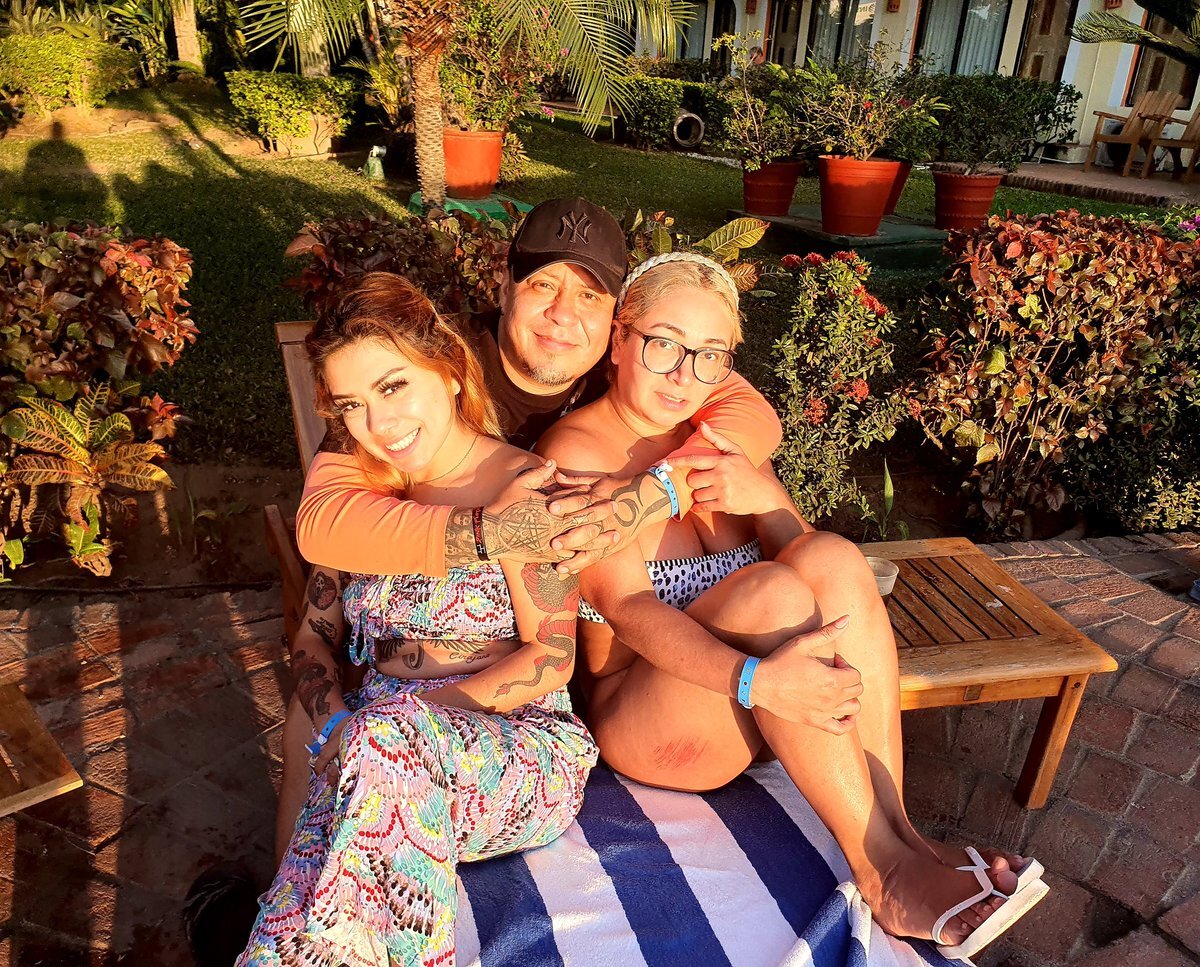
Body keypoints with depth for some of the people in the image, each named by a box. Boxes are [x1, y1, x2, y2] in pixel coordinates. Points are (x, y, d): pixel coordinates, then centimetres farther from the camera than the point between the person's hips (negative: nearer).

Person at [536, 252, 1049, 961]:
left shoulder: (723, 435, 9)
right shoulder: (577, 452, -10)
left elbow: (809, 559, 2)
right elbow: (628, 609, -22)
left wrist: (761, 495, -20)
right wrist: (756, 680, -38)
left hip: (763, 711, 5)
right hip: (641, 710, -5)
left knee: (832, 558, -23)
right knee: (771, 591, -32)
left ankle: (896, 824, -22)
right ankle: (882, 867, -23)